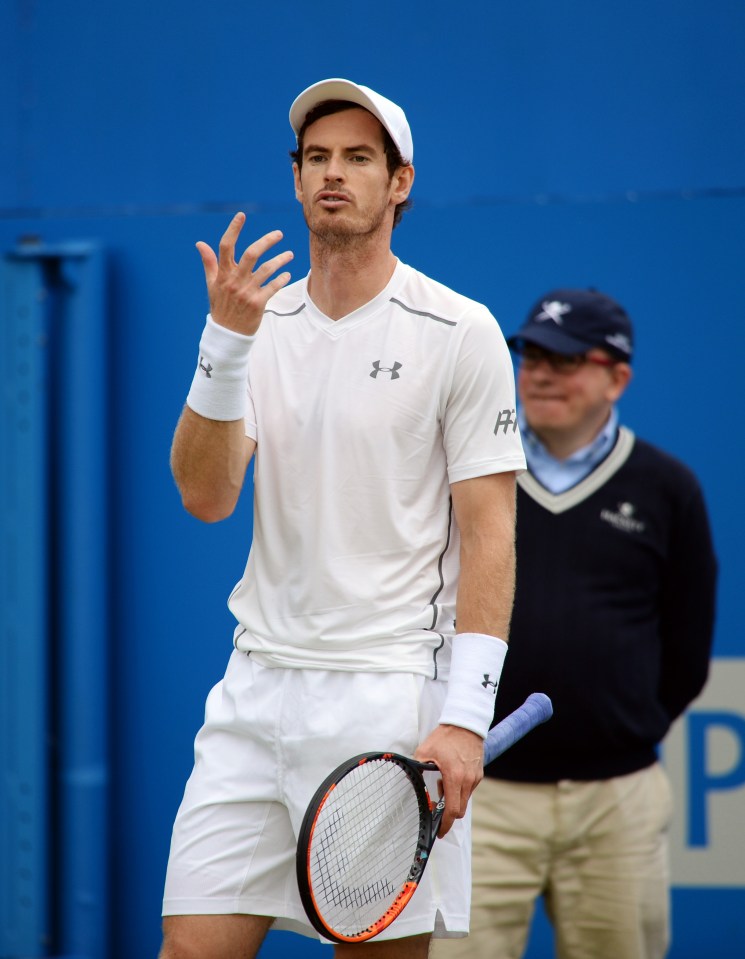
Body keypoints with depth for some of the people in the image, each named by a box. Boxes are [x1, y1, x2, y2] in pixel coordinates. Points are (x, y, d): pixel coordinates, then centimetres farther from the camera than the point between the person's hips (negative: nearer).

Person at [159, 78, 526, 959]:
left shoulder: (460, 333, -2)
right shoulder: (261, 321, 10)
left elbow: (490, 533, -5)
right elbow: (205, 497, -1)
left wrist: (465, 718, -13)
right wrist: (225, 343, -15)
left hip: (391, 698, -4)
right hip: (257, 687, 4)